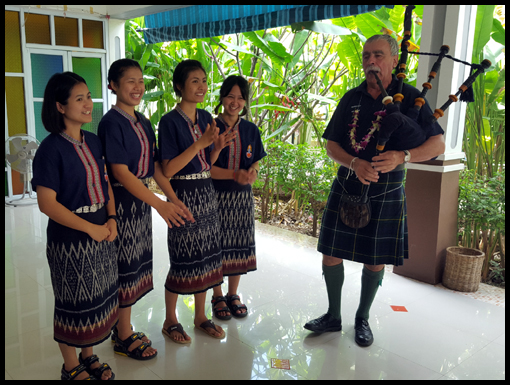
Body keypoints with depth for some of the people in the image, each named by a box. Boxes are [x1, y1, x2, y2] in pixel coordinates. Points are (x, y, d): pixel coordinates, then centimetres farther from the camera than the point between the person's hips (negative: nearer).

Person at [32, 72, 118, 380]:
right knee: (74, 304, 9)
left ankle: (89, 357, 38)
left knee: (97, 298, 17)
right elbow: (47, 203, -18)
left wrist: (112, 220, -4)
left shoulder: (93, 142, 5)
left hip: (101, 233, 6)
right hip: (70, 238, -6)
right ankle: (72, 368, 31)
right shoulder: (51, 148, -15)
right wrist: (91, 228, -18)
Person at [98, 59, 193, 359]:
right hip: (121, 201, -8)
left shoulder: (143, 122, 11)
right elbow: (120, 172, -21)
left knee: (137, 264, 14)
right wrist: (160, 205, -27)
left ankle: (124, 329, 30)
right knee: (126, 266, 2)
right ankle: (124, 337, 19)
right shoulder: (112, 122, -14)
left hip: (142, 200, 8)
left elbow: (155, 166, 9)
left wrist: (175, 199, -2)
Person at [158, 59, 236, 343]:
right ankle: (170, 321, 22)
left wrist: (218, 147, -7)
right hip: (183, 195, -7)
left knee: (206, 255, 13)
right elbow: (168, 170, -18)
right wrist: (200, 143, -22)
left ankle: (201, 316, 29)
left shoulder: (205, 117, 9)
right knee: (182, 259, 2)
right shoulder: (170, 121, -12)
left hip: (206, 194, 7)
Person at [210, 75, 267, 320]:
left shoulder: (251, 130, 6)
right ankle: (217, 297, 22)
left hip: (242, 196, 4)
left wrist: (252, 173, -13)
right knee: (216, 246, 3)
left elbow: (255, 163, 10)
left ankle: (233, 294, 28)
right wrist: (235, 174, -21)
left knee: (238, 245, 10)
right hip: (216, 196, -4)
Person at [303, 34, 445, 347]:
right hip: (347, 189, 3)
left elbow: (438, 145, -6)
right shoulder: (352, 99, 4)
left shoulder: (410, 98, -3)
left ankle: (363, 319, 31)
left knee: (376, 260, 8)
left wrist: (402, 157, -24)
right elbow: (331, 145, 3)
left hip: (385, 193, -2)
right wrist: (355, 163, -17)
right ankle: (333, 317, 26)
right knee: (330, 253, 4)